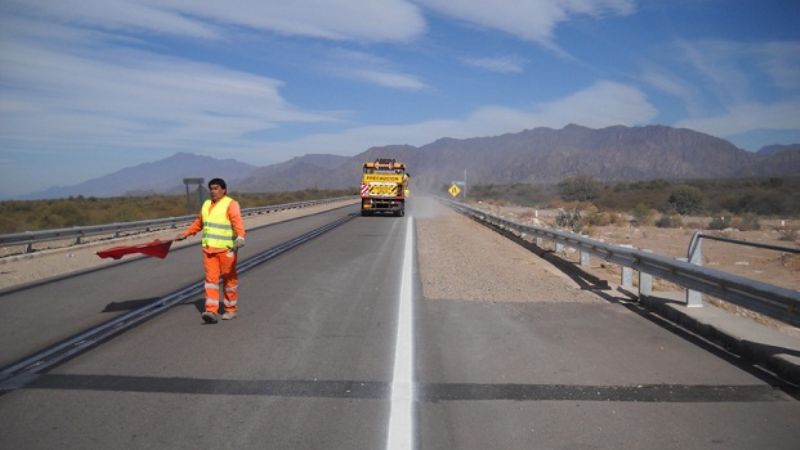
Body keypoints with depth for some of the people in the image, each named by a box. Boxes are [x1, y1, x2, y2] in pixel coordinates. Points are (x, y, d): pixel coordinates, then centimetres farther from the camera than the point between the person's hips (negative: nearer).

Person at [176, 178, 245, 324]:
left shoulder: (231, 204, -8)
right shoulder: (206, 205, 15)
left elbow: (238, 222, -24)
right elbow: (198, 223, 29)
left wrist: (240, 237, -41)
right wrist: (186, 234, 33)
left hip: (226, 249, -6)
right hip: (209, 249, 6)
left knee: (229, 279, 4)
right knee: (211, 278, -3)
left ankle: (231, 310, 16)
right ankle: (211, 311, -7)